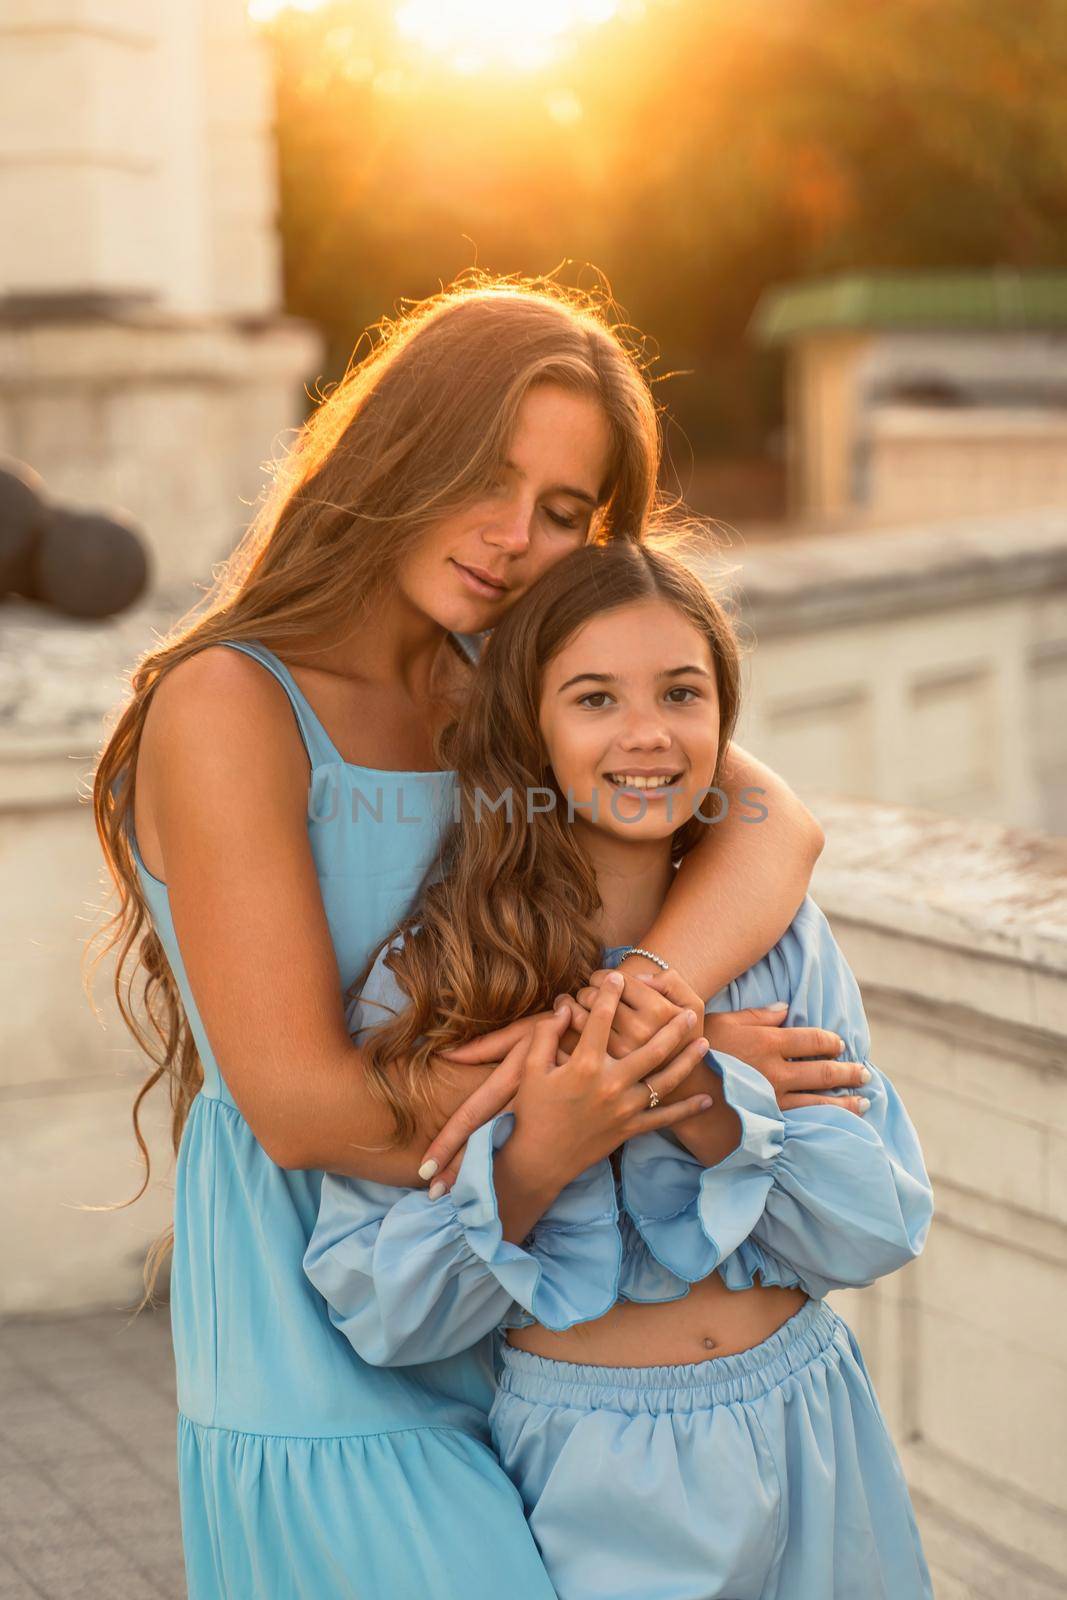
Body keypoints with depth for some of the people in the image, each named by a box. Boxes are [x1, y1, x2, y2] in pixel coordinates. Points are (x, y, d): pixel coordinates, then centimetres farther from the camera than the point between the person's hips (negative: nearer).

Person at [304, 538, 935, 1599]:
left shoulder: (781, 934, -3)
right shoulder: (429, 970, -12)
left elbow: (885, 1225, -7)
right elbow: (376, 1313, -12)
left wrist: (708, 1100, -21)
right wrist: (532, 1162, -27)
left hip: (804, 1449, 3)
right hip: (592, 1485, -3)